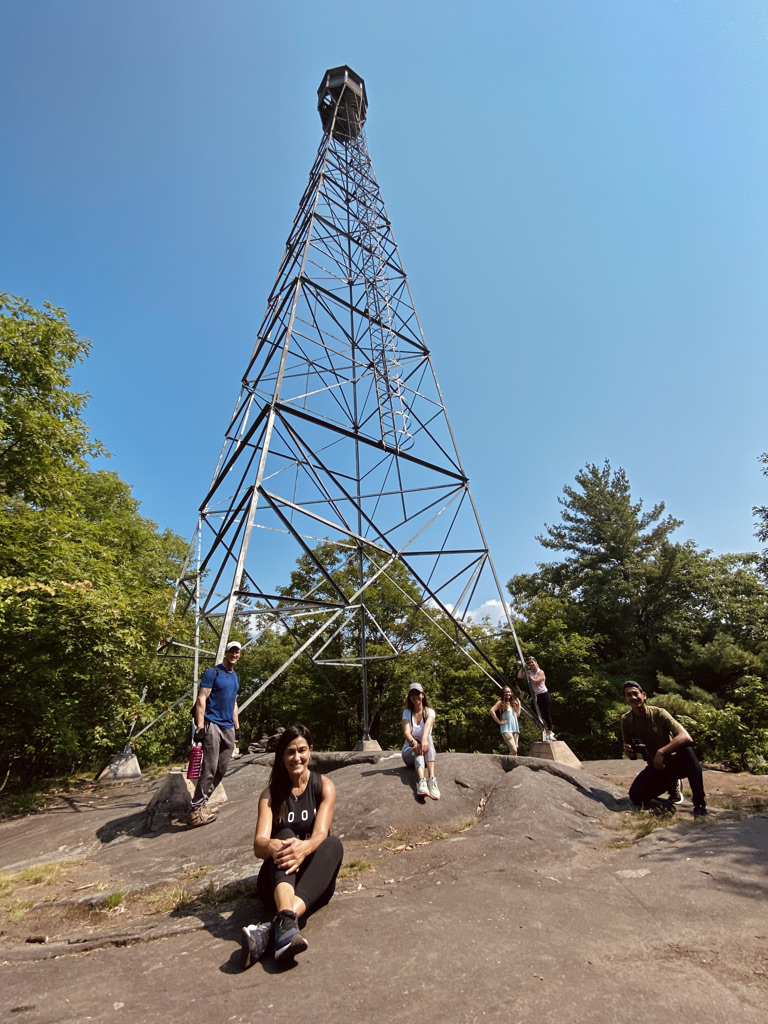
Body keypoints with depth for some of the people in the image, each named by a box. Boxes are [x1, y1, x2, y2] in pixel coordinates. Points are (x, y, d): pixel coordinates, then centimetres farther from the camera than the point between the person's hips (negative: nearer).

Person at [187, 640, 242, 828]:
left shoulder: (235, 677, 16)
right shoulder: (212, 672, -6)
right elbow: (201, 700, -12)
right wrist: (200, 726, -19)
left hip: (228, 728, 7)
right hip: (213, 725, -7)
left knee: (221, 770, 8)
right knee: (209, 769, -9)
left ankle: (200, 804, 19)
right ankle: (195, 811, 1)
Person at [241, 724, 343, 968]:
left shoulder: (324, 786, -1)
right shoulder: (270, 794, 1)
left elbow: (320, 833, -16)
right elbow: (258, 844, -14)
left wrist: (305, 847, -40)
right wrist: (271, 846, -40)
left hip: (313, 883, 0)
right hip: (277, 881, 0)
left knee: (334, 843, -32)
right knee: (285, 836, -30)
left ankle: (271, 928, -48)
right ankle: (287, 923, -56)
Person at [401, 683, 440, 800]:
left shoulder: (429, 711, -4)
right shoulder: (407, 712, -1)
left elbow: (427, 726, -28)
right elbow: (406, 731, -21)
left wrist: (424, 739, -52)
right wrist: (413, 742, -45)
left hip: (426, 754, 0)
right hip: (410, 752, 0)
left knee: (428, 738, -34)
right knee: (418, 749, -36)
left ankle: (431, 779, -55)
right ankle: (421, 781, -64)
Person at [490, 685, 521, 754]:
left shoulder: (513, 703, 17)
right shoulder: (501, 703, -3)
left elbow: (517, 715, 18)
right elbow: (492, 711, -15)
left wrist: (518, 704, 14)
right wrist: (499, 721, -14)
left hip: (515, 728, 7)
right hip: (506, 729, -6)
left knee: (515, 751, 4)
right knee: (514, 750, -17)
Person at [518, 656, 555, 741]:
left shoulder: (541, 672, -11)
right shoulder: (529, 672, 6)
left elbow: (536, 681, -23)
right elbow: (519, 676, -2)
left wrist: (529, 675, -13)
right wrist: (523, 667, 0)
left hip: (543, 694, -6)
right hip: (536, 695, 6)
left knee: (547, 713, 0)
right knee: (540, 715, 9)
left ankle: (549, 733, 8)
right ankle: (546, 732, 19)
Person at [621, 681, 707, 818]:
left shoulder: (659, 713, -17)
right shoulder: (626, 720, -7)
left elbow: (686, 737, -31)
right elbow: (633, 756, 2)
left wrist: (661, 752, -37)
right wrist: (628, 752, -22)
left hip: (674, 763, -4)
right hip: (654, 767, 4)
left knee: (687, 749, -36)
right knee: (635, 796, -19)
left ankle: (699, 804, -21)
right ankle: (671, 785, 13)